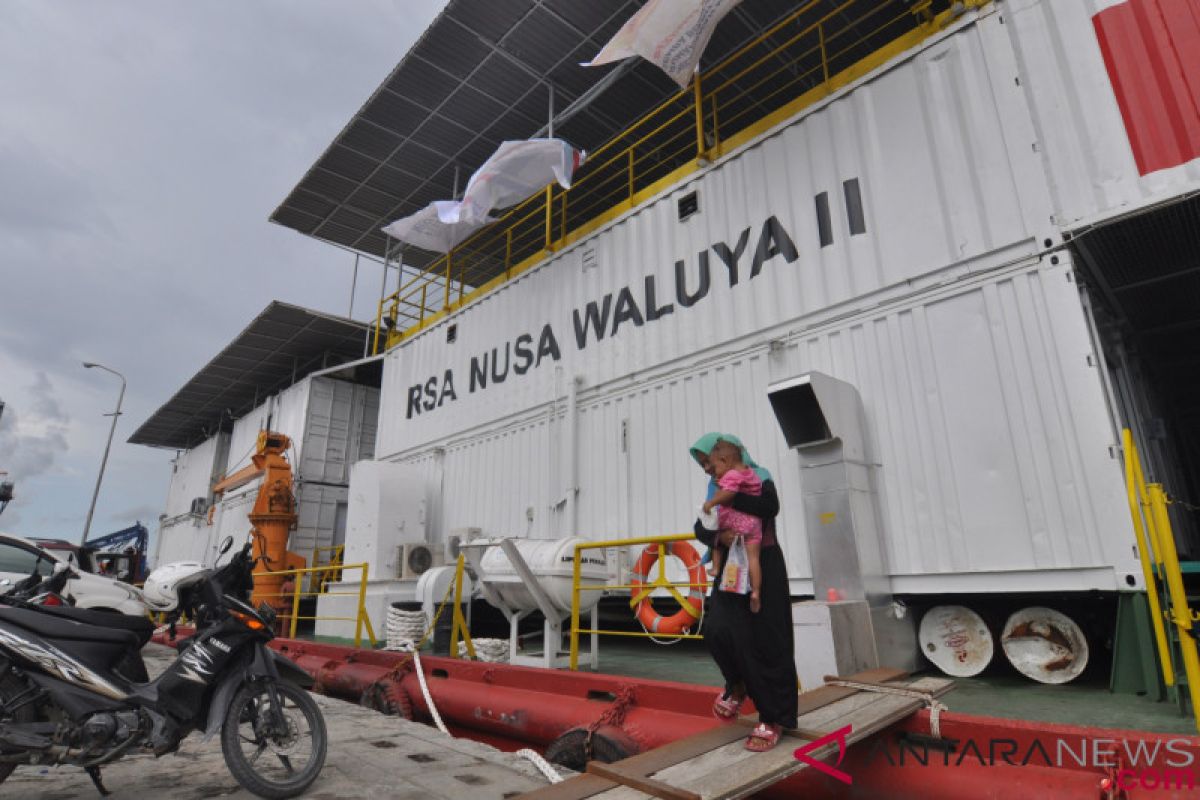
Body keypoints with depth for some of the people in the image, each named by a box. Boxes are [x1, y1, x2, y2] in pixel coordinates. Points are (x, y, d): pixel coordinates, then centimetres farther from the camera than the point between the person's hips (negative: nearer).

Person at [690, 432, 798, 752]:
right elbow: (701, 527, 1)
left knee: (761, 640, -4)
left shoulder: (757, 477, -6)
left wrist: (729, 495, -25)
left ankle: (773, 719, 11)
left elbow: (770, 507, -27)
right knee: (716, 630, -6)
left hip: (763, 568, -5)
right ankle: (739, 684, 24)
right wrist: (717, 536, -20)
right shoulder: (716, 489, 11)